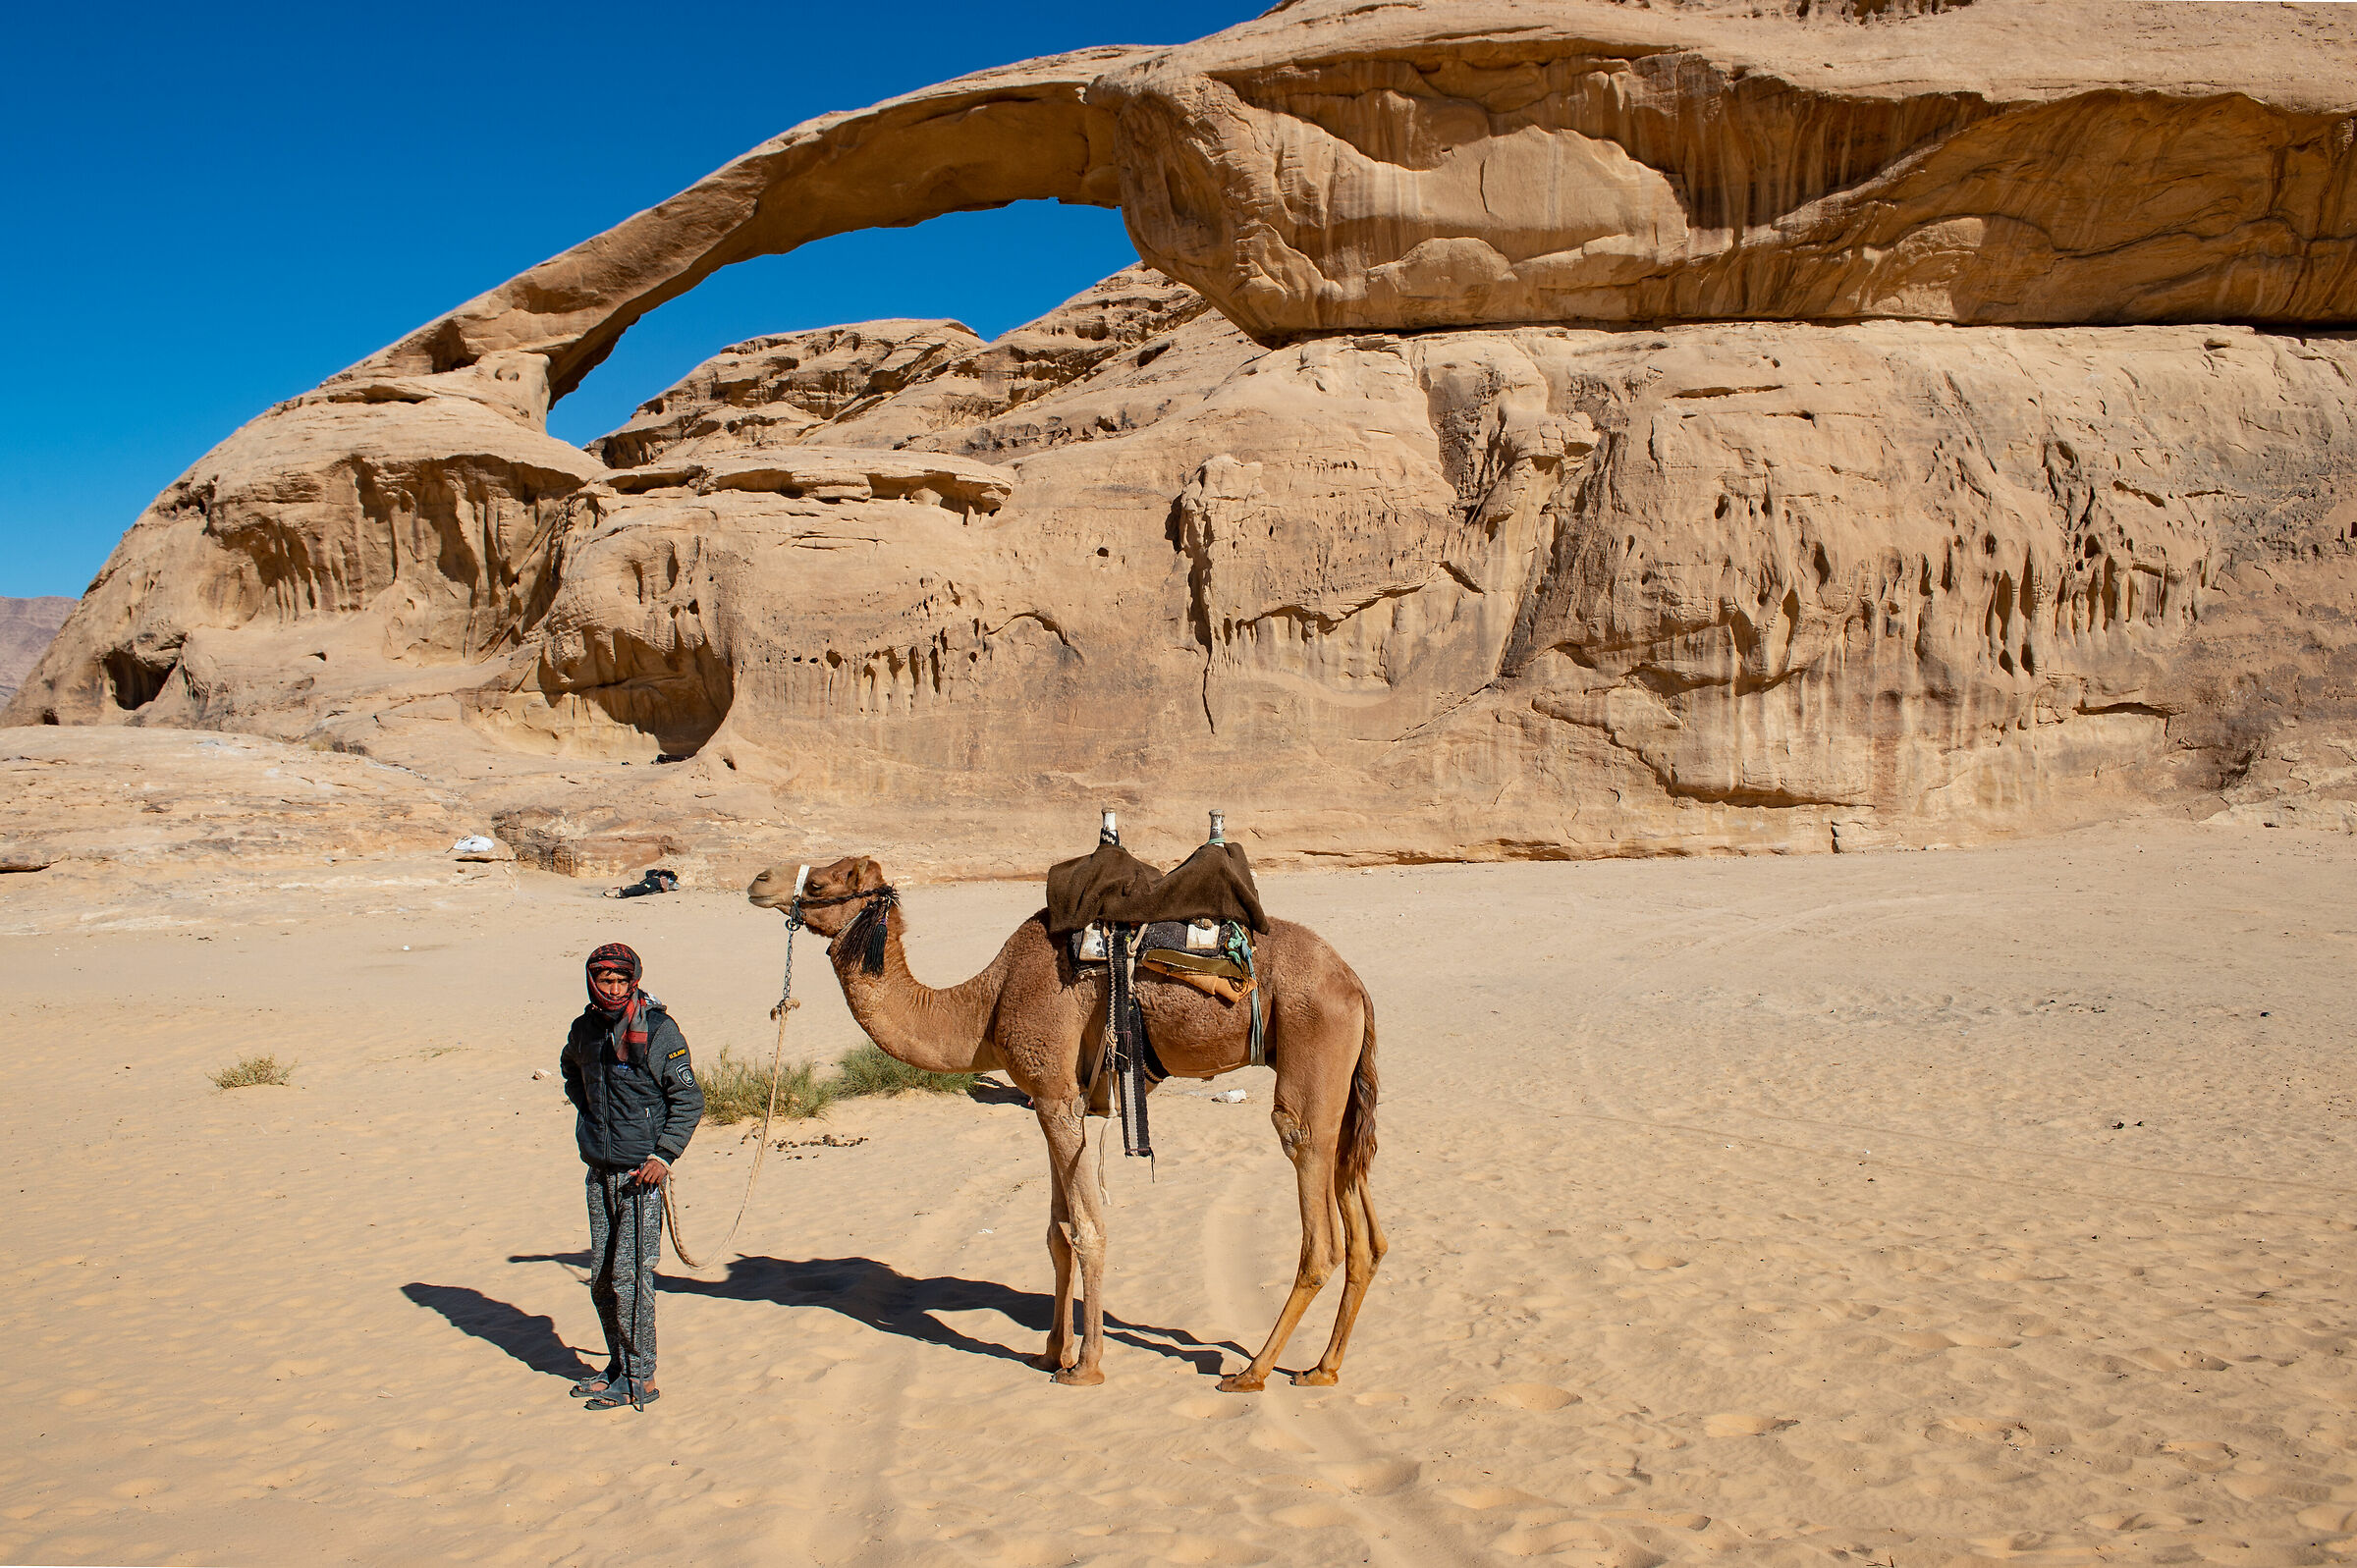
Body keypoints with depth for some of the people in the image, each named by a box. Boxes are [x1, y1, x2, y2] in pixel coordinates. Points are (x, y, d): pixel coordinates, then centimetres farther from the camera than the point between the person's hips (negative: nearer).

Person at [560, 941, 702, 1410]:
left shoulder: (658, 1030, -11)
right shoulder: (585, 1029, 7)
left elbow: (689, 1100, -9)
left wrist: (665, 1155, -16)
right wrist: (584, 1106, 16)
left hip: (641, 1173, -6)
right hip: (599, 1171, 6)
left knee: (630, 1274, -7)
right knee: (601, 1278, 12)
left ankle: (639, 1379, 2)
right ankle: (619, 1365, 26)